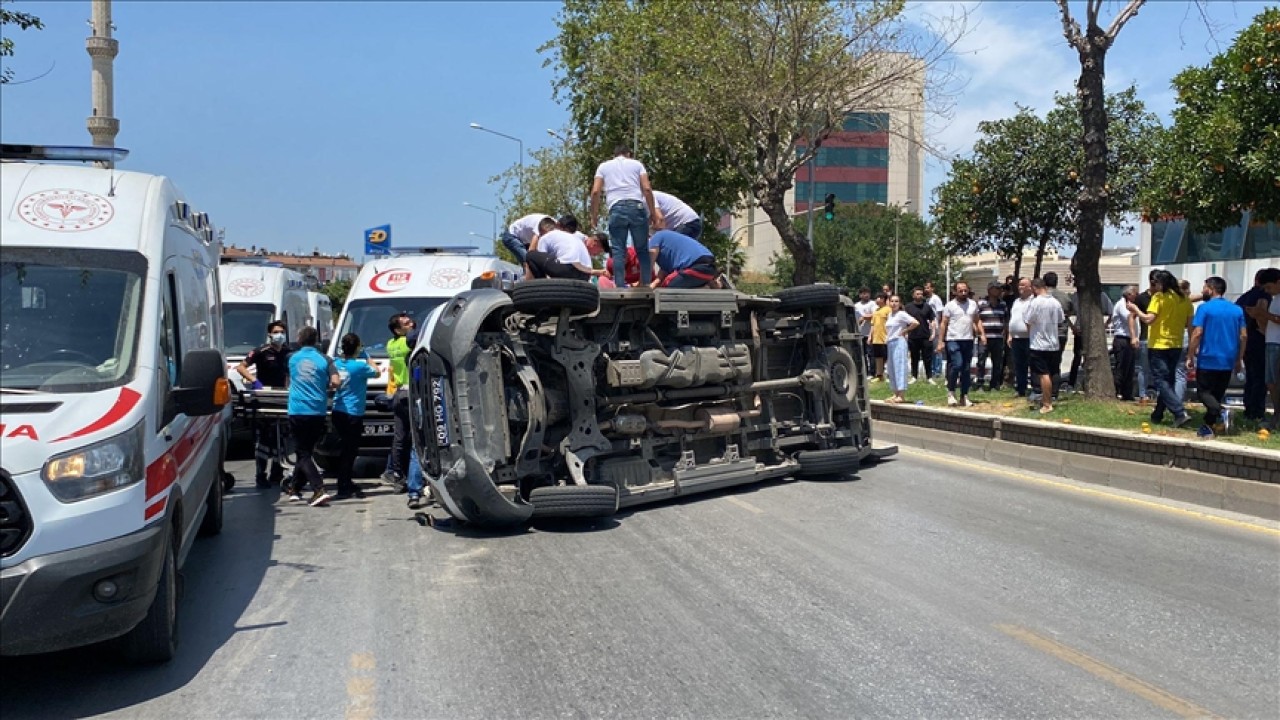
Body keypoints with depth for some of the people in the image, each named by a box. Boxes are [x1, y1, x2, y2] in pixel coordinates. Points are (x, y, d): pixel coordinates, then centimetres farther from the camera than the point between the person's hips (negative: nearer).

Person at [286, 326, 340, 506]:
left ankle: (319, 490, -19)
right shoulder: (324, 360, 1)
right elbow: (336, 382, -9)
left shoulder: (292, 358, 6)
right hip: (318, 412, 1)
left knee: (303, 453, -2)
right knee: (305, 451, 17)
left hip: (297, 411, -1)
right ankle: (295, 490, 24)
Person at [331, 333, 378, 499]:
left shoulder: (337, 363, 1)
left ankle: (346, 483, 26)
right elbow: (376, 372, 1)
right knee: (349, 451, 1)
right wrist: (367, 357, 8)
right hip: (353, 414, -7)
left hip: (338, 412, 7)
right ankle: (343, 488, 3)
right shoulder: (359, 366, -15)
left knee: (347, 449, 18)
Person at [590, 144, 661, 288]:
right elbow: (647, 189, 6)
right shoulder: (636, 164, 20)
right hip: (637, 206, 0)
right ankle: (646, 284, 1)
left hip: (616, 208, 0)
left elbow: (595, 191, 7)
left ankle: (620, 287, -8)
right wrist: (653, 213, 8)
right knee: (643, 249, 6)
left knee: (618, 250, 0)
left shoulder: (604, 166, 21)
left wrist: (594, 215, 13)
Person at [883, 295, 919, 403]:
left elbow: (916, 323, -20)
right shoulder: (890, 314, 14)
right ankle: (896, 394, 14)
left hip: (899, 342, -9)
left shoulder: (901, 314, -9)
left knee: (899, 366, -11)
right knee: (891, 368, 9)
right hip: (890, 342, 9)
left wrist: (905, 331, -10)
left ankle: (901, 395, -12)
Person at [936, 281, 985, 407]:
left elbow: (977, 321, 15)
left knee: (966, 369, 7)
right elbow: (943, 324, -1)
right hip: (953, 340, -4)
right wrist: (940, 341, -7)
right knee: (957, 365, -19)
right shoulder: (950, 305, -1)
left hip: (968, 340, 4)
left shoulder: (973, 304, 10)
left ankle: (964, 397, 14)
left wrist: (982, 334, -1)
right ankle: (950, 392, -2)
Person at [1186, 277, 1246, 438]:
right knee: (1217, 394, 13)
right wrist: (1239, 360, 16)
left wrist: (1190, 357, -6)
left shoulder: (1204, 308, -8)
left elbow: (1197, 334, -13)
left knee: (1204, 392, 1)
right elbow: (1243, 336, 8)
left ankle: (1220, 413, -25)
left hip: (1208, 360, -5)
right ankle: (1208, 426, 15)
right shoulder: (1237, 310, 8)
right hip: (1228, 361, 5)